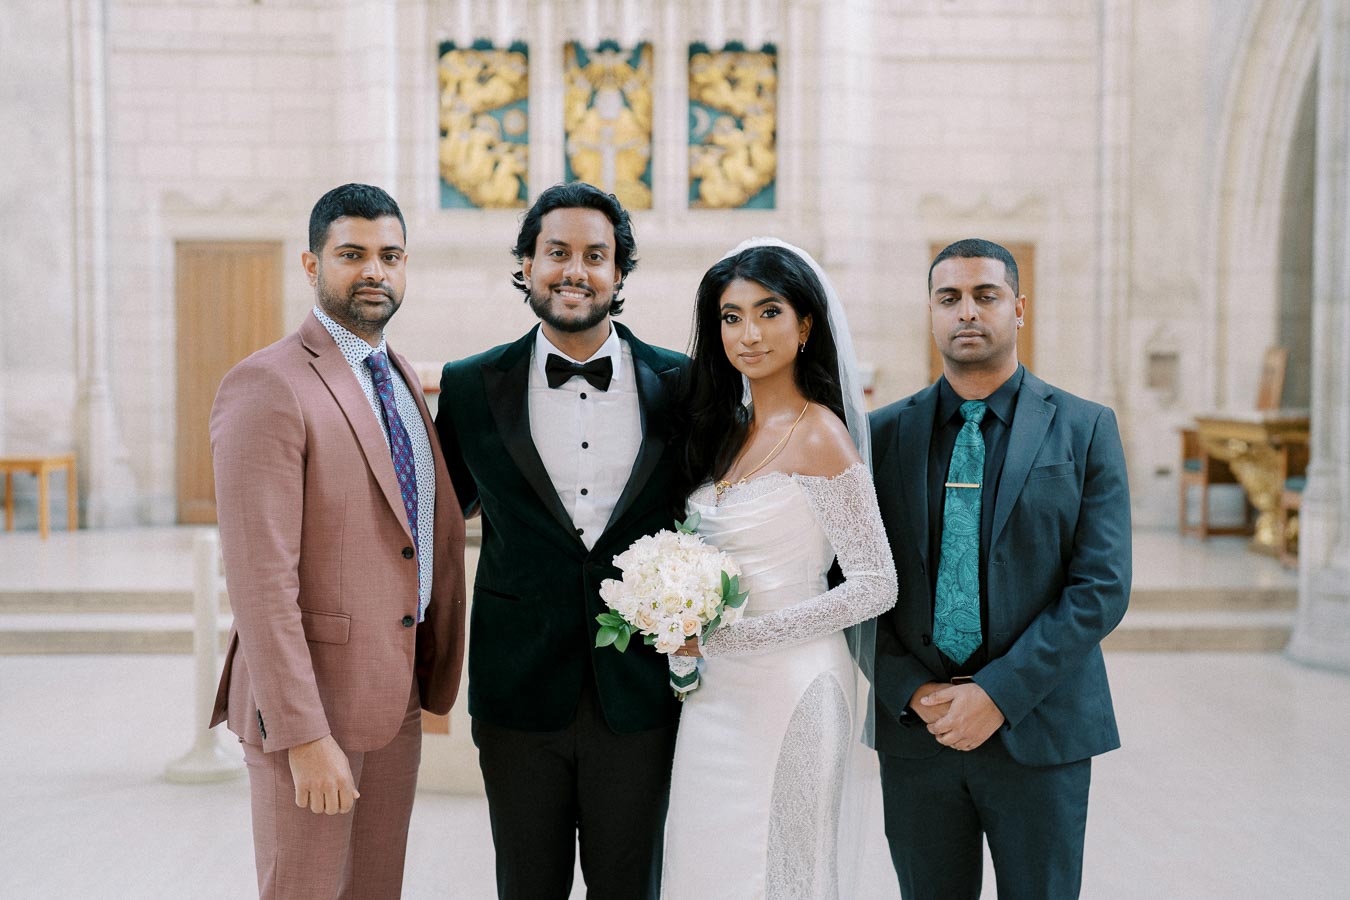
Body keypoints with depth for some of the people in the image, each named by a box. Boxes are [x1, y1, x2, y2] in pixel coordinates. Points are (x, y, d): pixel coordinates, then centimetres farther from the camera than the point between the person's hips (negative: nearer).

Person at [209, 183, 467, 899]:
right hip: (306, 698, -7)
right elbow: (259, 578, -20)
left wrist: (430, 676, 11)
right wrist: (305, 735, -21)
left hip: (395, 697, 8)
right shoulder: (267, 385, -15)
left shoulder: (401, 379, 12)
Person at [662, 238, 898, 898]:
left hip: (787, 691, -7)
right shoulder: (728, 431, 9)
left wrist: (723, 639, -18)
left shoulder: (819, 435, -14)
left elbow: (875, 587, -17)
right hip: (718, 694, 7)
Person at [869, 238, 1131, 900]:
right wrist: (913, 693, -9)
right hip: (913, 726, 2)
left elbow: (1102, 586, -7)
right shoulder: (883, 434, 5)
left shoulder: (1085, 429, 0)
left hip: (1039, 728, -1)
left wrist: (997, 694, -14)